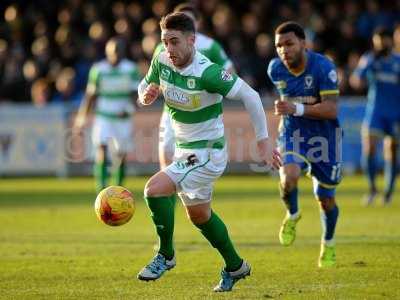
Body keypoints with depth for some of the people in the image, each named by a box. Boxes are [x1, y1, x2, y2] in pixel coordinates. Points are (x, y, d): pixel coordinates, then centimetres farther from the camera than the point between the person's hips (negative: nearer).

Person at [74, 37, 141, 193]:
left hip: (123, 120, 1)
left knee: (120, 157, 6)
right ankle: (101, 190, -24)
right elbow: (91, 95, 6)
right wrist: (82, 116, 6)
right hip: (103, 118, -1)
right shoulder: (98, 69, -2)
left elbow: (136, 94, -3)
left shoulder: (131, 69, -3)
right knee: (101, 152, -19)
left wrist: (130, 108, -22)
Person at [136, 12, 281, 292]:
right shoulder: (161, 61, -7)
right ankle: (235, 266, 41)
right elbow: (146, 86, 11)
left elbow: (250, 95, -21)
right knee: (199, 214, 21)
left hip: (208, 151, -8)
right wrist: (146, 95, -15)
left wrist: (263, 140, -19)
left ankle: (166, 255, -1)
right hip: (184, 150, 8)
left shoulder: (207, 72, -26)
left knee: (154, 189, -22)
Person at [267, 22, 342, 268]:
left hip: (323, 134, -2)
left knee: (326, 199, 8)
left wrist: (297, 109, -36)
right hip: (292, 133, 2)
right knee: (289, 178, -29)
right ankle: (292, 215, 4)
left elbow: (331, 110, -28)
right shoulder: (275, 69, -7)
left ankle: (328, 245, 36)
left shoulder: (323, 67, -22)